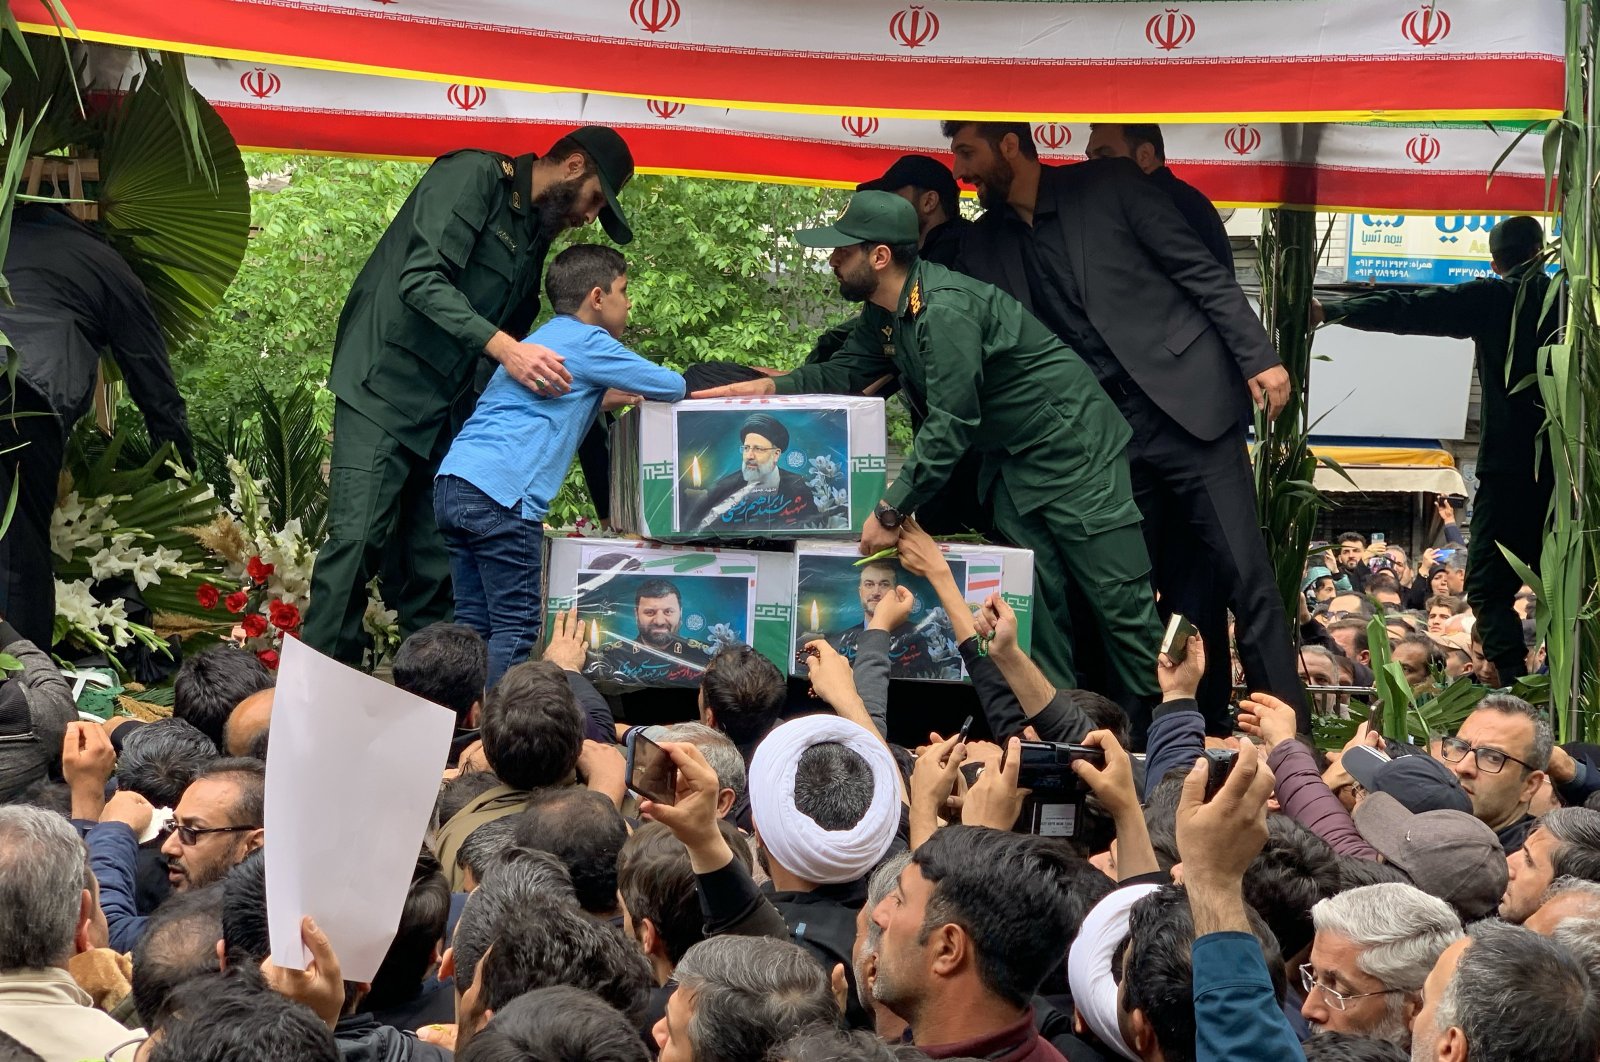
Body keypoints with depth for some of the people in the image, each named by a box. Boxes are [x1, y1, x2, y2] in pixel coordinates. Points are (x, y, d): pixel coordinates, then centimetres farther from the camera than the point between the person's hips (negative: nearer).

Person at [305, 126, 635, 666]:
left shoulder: (534, 236, 18)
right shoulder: (473, 176, -9)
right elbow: (422, 279, -21)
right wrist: (504, 347, -29)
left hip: (446, 413, 9)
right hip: (384, 390, -9)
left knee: (436, 567, 3)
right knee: (357, 537, -16)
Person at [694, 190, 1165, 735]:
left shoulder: (946, 309, -27)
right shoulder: (887, 312, 4)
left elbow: (950, 425, -29)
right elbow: (842, 371, 14)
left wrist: (891, 511, -27)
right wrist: (771, 386, -3)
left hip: (1070, 444, -10)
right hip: (1011, 458, 10)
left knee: (1120, 602, -6)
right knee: (1035, 602, 7)